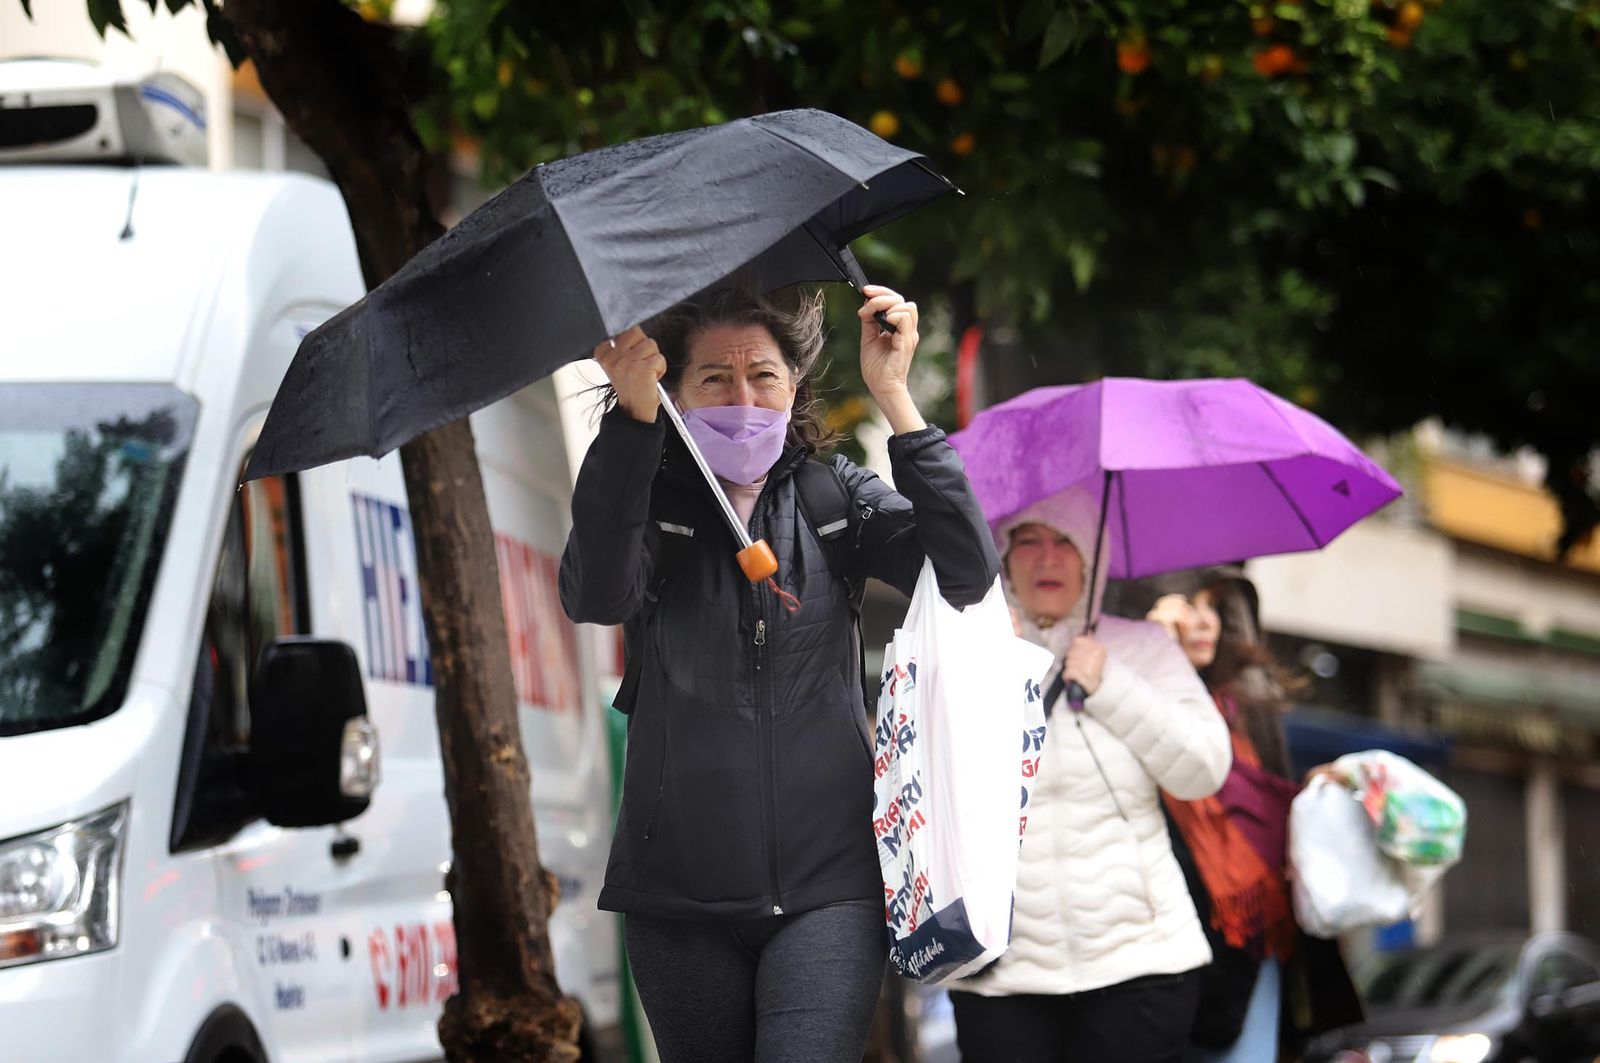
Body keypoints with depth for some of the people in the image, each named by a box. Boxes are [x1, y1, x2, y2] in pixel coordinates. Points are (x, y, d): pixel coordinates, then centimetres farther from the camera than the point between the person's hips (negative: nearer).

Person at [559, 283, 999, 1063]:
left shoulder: (832, 495, 5)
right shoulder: (652, 501, 2)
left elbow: (967, 573, -10)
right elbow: (595, 597, -21)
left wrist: (894, 397, -17)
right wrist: (632, 416, -32)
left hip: (826, 887, -1)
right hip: (682, 895, 1)